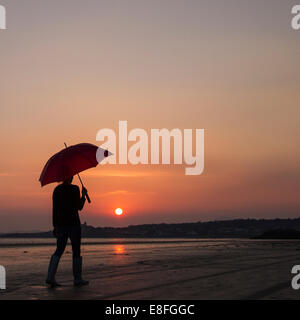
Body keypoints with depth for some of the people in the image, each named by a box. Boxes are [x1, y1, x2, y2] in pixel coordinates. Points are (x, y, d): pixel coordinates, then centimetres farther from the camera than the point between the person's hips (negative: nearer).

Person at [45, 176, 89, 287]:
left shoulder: (56, 189, 7)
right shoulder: (74, 189, -9)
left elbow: (54, 210, 7)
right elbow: (79, 207, -8)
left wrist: (55, 226, 13)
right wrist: (84, 195, 6)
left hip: (60, 224, 5)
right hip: (73, 224, -5)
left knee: (59, 250, 8)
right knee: (76, 251, 6)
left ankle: (50, 277, -6)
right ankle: (77, 279, 12)